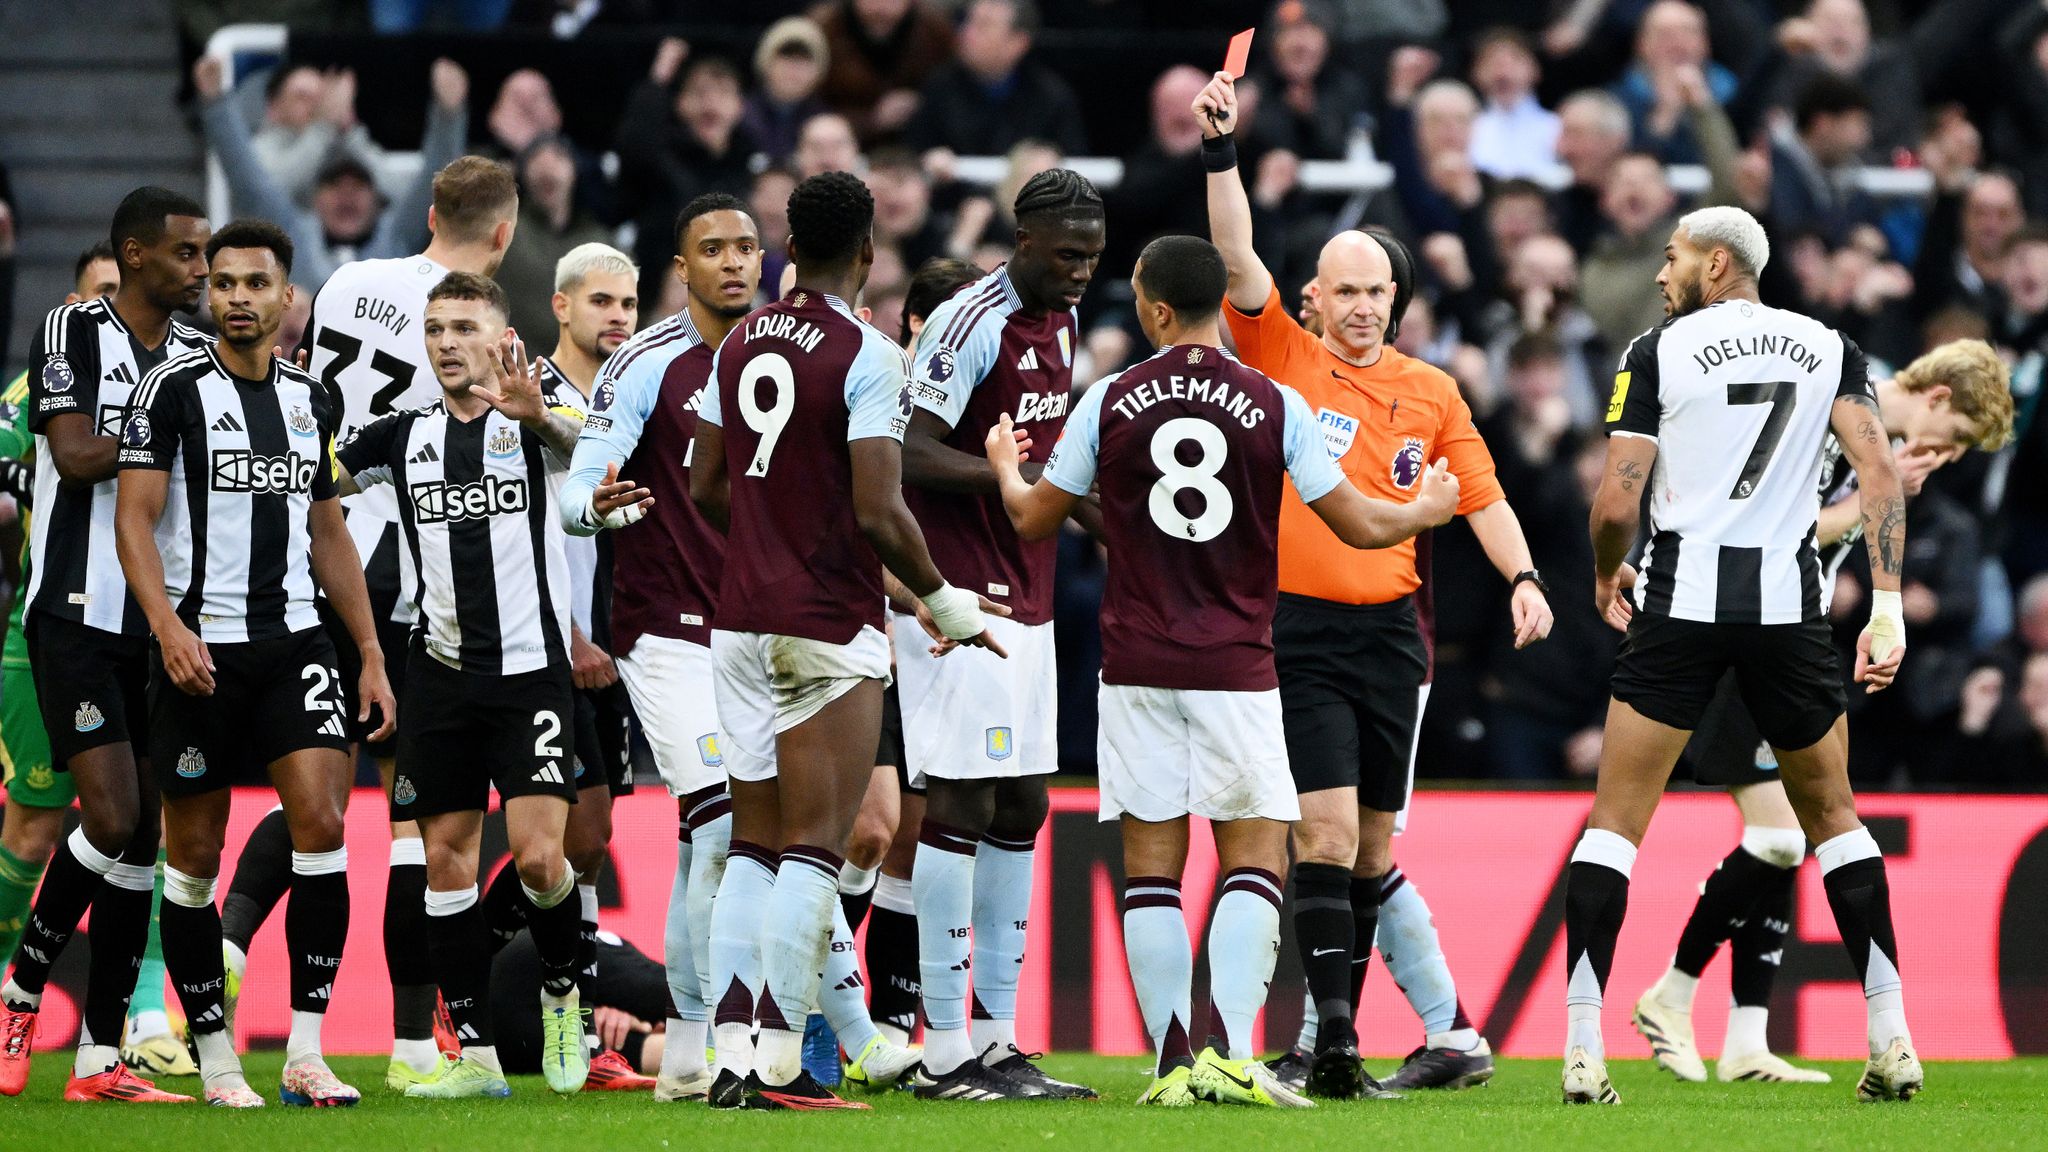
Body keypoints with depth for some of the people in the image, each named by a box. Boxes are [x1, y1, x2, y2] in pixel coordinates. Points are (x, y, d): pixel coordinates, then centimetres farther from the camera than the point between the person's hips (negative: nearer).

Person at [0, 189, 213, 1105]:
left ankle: (100, 1058, 6)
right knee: (111, 818, -16)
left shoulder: (202, 357, 12)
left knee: (142, 838, 3)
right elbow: (79, 456, -15)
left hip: (164, 621, 6)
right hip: (79, 614, -6)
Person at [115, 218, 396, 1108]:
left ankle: (306, 1050, -10)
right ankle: (216, 1058, 12)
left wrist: (371, 652, 17)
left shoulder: (312, 401, 13)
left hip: (294, 642, 4)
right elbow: (133, 519, -9)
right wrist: (169, 625, -22)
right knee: (195, 852, 2)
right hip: (200, 648, -4)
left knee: (322, 821, -12)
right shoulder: (175, 390, -3)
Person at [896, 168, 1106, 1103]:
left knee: (1020, 810, 9)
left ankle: (998, 1040, 14)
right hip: (961, 597, -9)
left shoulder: (1060, 319, 13)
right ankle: (944, 1051, -7)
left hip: (1026, 598, 9)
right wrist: (1024, 480, -25)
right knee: (962, 807, -9)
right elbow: (910, 457, -20)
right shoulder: (971, 324, -15)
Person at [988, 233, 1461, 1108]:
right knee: (1255, 858, 1)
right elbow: (1360, 525, 1)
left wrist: (1005, 468, 34)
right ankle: (1230, 1052, -14)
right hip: (1237, 669, -1)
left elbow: (1033, 518, 11)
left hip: (1138, 667, 1)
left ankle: (1173, 1061, 0)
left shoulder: (1110, 404, 0)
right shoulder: (1275, 406, -3)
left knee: (1152, 863, 5)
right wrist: (1426, 510, 23)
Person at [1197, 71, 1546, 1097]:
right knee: (1329, 834, -12)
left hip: (1388, 631, 3)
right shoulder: (1283, 358, 3)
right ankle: (1336, 1037, -14)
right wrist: (1220, 150, -16)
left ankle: (1329, 1038, 15)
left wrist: (1522, 578, -3)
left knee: (1368, 853, 7)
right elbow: (1238, 258, -6)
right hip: (1296, 631, -3)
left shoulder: (1430, 393, 11)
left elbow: (1480, 496, 12)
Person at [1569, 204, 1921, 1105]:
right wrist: (1887, 608, -5)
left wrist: (1607, 576, 15)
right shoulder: (1828, 350, 9)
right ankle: (1893, 1040, 8)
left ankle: (1582, 1049, -6)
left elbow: (1616, 504, -5)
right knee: (1831, 815, 17)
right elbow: (1880, 473, -4)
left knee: (1615, 820, 4)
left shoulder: (1659, 352, 0)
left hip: (1683, 596, -3)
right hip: (1789, 603, 3)